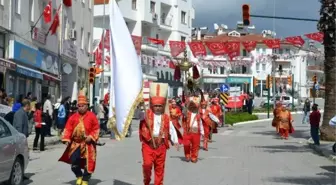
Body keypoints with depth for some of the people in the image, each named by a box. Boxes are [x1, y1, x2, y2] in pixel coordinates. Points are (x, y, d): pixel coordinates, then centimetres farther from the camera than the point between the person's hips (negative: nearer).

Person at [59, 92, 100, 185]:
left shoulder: (92, 116, -3)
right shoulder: (73, 117, 4)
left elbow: (96, 129, -3)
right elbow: (68, 129, 1)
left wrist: (91, 137, -17)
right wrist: (66, 139, -11)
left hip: (88, 144, -2)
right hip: (76, 143, 3)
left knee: (87, 163, 2)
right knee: (74, 162, 0)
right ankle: (79, 176, 25)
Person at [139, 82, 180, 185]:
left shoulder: (166, 118, 7)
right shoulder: (146, 115, 2)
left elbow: (172, 130, 11)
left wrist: (175, 141, 6)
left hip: (161, 145, 2)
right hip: (148, 144, -2)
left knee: (159, 167, 8)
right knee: (147, 164, -12)